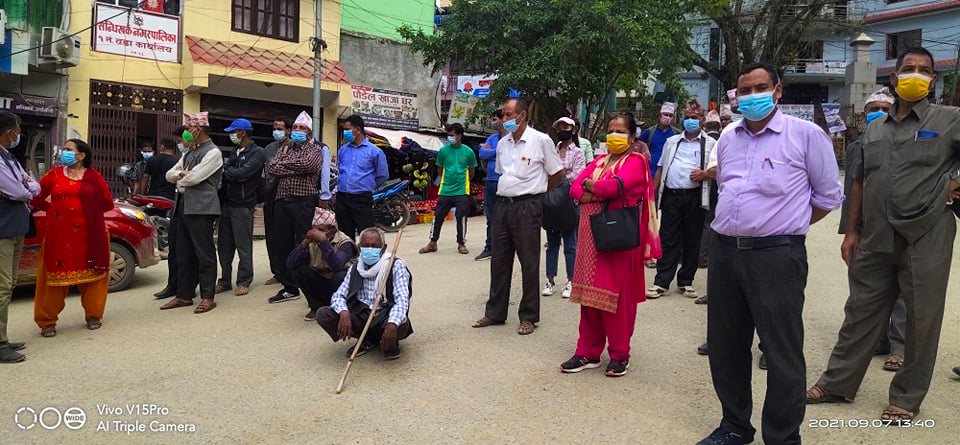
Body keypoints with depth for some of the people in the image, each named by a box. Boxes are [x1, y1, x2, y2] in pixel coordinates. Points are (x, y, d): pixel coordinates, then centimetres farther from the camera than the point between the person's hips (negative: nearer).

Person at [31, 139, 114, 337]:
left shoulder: (93, 176, 3)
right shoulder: (54, 174, 7)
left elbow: (107, 203, 5)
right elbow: (35, 198, 10)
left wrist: (88, 211, 4)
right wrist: (54, 209, 4)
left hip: (88, 235, -1)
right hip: (58, 234, 1)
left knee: (91, 273, 6)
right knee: (55, 275, 2)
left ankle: (93, 315, 19)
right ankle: (47, 321, 9)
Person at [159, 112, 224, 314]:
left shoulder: (213, 152, -7)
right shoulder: (189, 153, 20)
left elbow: (194, 178, -16)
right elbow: (169, 175, 17)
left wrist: (179, 181, 4)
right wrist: (180, 173, -5)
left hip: (202, 208, -9)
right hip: (183, 206, 9)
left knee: (204, 253, -4)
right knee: (183, 253, 11)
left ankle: (208, 297, 1)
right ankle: (184, 295, 19)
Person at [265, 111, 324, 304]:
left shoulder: (315, 150, 5)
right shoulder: (285, 148, 19)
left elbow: (307, 165, -17)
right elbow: (272, 169, 4)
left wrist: (284, 164, -2)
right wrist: (295, 167, -8)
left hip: (303, 203, -5)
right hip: (282, 202, 6)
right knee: (282, 246, 8)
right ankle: (290, 288, 19)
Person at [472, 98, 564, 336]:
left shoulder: (541, 140, -7)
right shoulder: (503, 143, 11)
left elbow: (557, 174, 0)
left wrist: (539, 195, 6)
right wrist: (506, 195, 14)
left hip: (527, 207, -6)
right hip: (503, 206, 6)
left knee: (529, 263, 2)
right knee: (499, 261, 11)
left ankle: (528, 317, 13)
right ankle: (495, 313, 22)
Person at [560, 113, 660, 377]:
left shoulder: (635, 161, -2)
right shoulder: (599, 161, 17)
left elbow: (615, 186, -20)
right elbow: (575, 189, 7)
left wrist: (590, 186, -2)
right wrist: (601, 193, -11)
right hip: (592, 236, 6)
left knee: (617, 295, 0)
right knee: (591, 294, 8)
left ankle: (619, 355, 14)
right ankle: (588, 353, 16)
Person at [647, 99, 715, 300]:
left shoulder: (710, 143, 7)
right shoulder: (671, 142, 16)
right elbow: (661, 169, 17)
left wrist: (705, 174, -15)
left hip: (695, 197, -2)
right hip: (671, 196, 2)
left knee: (692, 241, 6)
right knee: (668, 240, 2)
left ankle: (686, 282, 17)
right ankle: (661, 283, 5)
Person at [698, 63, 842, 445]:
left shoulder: (806, 134, -4)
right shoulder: (728, 139, 13)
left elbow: (829, 196, 1)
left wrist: (787, 225, 4)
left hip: (777, 256, -6)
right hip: (725, 252, 6)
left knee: (782, 354, 1)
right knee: (725, 347, 14)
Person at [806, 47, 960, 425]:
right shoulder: (875, 129, 12)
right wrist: (852, 231, 8)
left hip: (926, 237, -3)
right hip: (875, 238, 4)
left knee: (922, 319, 7)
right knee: (861, 312, 11)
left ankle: (906, 398, 22)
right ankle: (838, 382, 23)